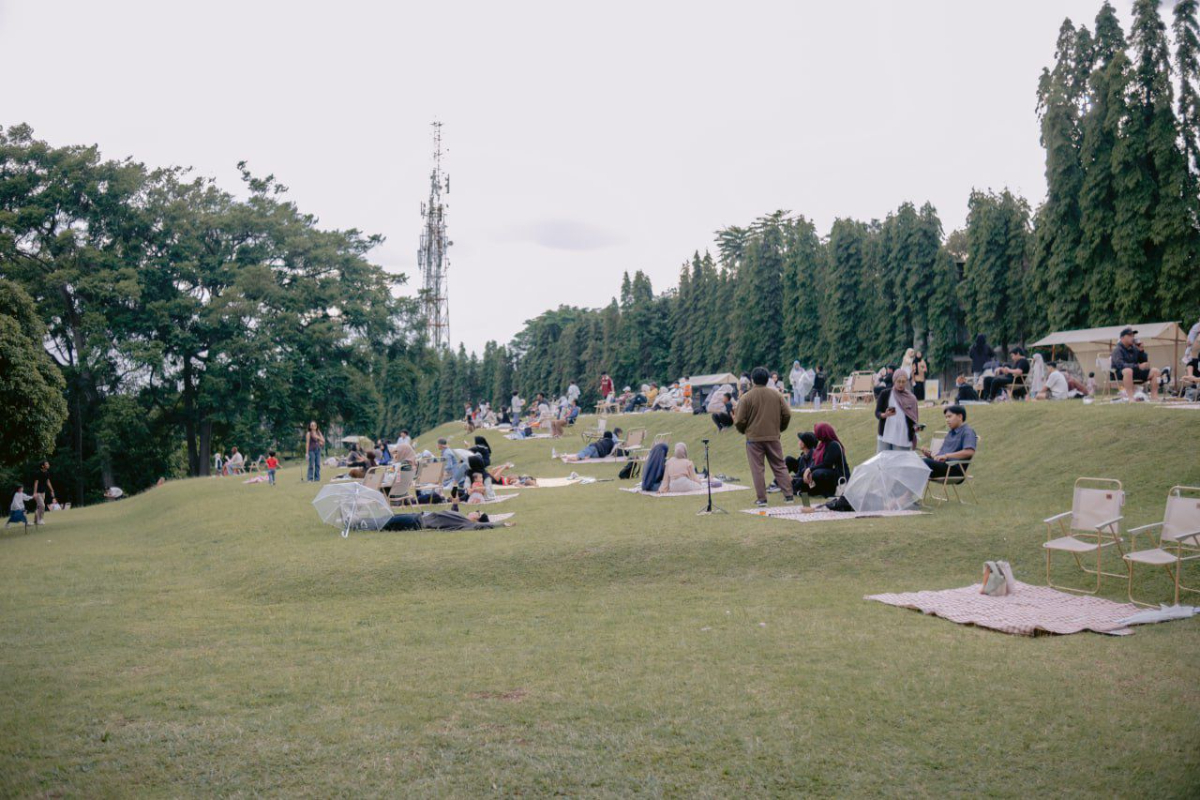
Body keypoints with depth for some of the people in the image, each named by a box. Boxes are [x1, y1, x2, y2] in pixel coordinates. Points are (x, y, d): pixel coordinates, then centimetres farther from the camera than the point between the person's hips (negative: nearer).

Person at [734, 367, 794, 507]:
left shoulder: (746, 398, -7)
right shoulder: (776, 395, 3)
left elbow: (740, 420, -7)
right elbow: (787, 414, 5)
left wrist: (743, 430, 14)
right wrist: (779, 428, 20)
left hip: (754, 438, -3)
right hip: (773, 437, 3)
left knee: (757, 469, 3)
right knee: (779, 466, 11)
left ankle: (762, 498, 1)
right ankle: (788, 495, 7)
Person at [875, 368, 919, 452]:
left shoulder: (911, 398, 7)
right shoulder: (885, 394, 4)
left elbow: (914, 418, 12)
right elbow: (877, 413, -1)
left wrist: (915, 427, -9)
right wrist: (885, 415, -22)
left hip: (903, 439, 1)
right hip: (885, 437, 0)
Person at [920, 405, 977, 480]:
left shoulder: (967, 431, 1)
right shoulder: (951, 432, 27)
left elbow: (969, 452, -16)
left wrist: (946, 455, -19)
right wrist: (930, 454, 3)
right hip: (941, 463, 8)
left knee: (925, 462, -33)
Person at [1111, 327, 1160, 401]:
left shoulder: (1134, 348, 12)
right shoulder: (1117, 349, -9)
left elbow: (1144, 362, 14)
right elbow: (1120, 364, -25)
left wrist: (1141, 351, -2)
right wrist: (1138, 366, -31)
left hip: (1135, 373, 8)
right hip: (1120, 374, -7)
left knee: (1154, 371, -4)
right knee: (1128, 370, -39)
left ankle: (1154, 396, -9)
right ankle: (1130, 397, -44)